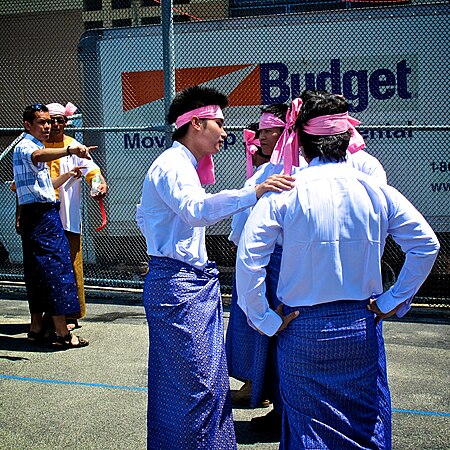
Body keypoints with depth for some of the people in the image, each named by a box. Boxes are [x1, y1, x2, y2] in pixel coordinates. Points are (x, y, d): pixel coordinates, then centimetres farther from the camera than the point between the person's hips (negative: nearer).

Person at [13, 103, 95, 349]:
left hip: (35, 216, 10)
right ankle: (62, 334, -10)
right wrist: (70, 150, -52)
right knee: (56, 269, -10)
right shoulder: (25, 147, -10)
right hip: (42, 216, -10)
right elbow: (39, 156, -37)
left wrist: (68, 175, 23)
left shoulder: (34, 147, 22)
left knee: (37, 272, 12)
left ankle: (36, 328, 18)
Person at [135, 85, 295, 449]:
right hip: (178, 283, -10)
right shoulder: (172, 166, -14)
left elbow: (143, 215, 28)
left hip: (195, 282, 10)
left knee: (207, 378, 15)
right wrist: (254, 193, -44)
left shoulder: (182, 165, 18)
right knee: (193, 381, -6)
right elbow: (196, 210, -35)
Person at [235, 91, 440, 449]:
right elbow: (427, 245, -2)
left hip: (302, 330, -2)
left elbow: (248, 257, -16)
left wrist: (265, 320, -7)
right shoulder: (376, 191, -2)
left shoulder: (284, 192, -9)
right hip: (360, 327, 2)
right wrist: (393, 302, 3)